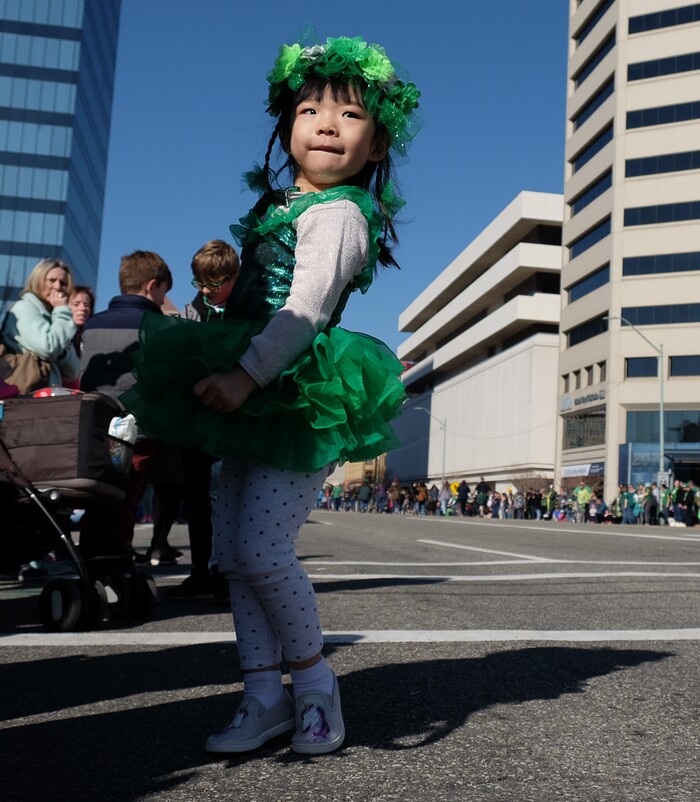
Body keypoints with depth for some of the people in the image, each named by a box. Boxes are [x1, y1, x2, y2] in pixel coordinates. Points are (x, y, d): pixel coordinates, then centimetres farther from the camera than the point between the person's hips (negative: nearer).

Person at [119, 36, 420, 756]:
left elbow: (306, 308, -21)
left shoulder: (337, 213, -8)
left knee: (262, 547, -14)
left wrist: (246, 373, -29)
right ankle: (265, 696, 16)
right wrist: (227, 372, 22)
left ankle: (313, 677, 8)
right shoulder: (282, 207, 19)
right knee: (231, 550, 7)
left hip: (300, 397, -9)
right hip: (257, 396, 9)